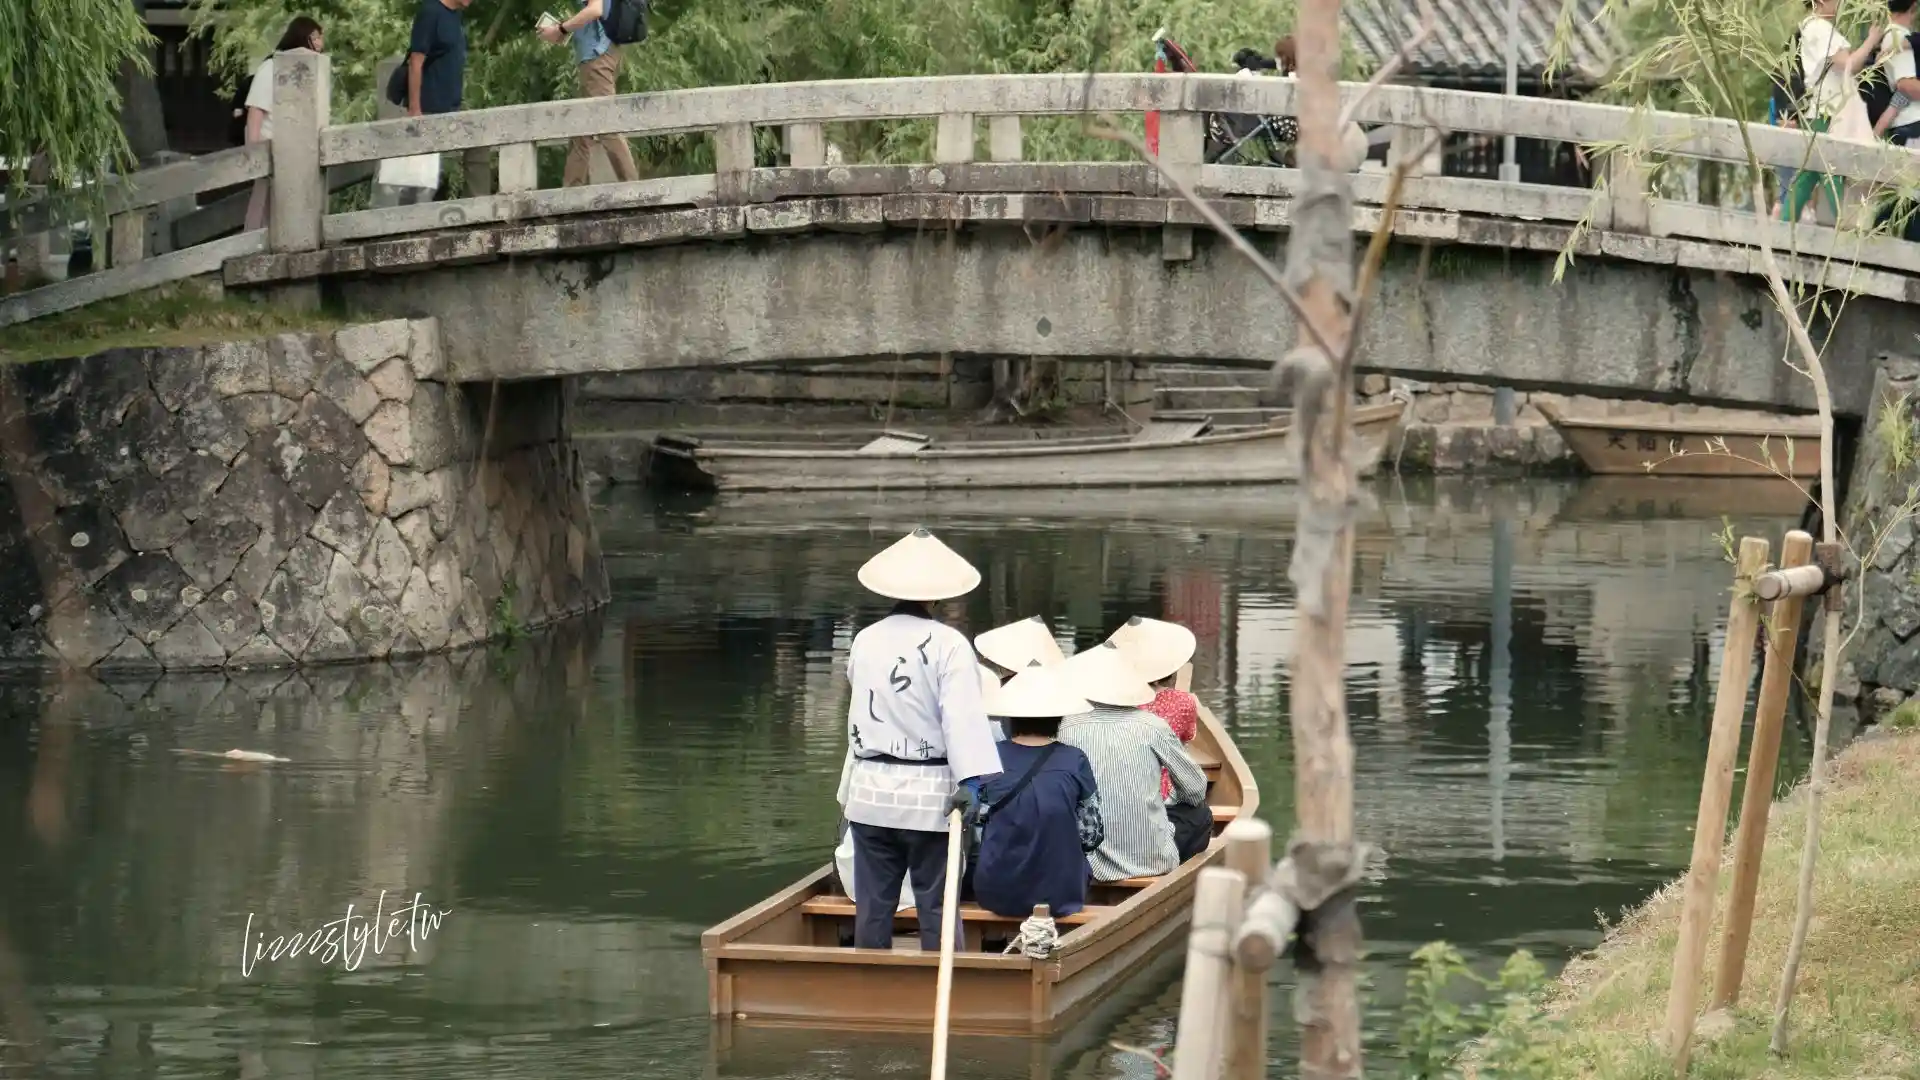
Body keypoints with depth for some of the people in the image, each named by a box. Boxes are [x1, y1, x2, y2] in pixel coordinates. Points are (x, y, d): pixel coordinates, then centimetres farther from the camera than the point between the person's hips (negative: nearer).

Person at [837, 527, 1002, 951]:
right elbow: (962, 714, -19)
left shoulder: (865, 641, 6)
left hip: (871, 792, 4)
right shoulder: (948, 644, -9)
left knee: (873, 906, 10)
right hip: (929, 794, -4)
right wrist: (970, 780, -25)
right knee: (937, 908, 0)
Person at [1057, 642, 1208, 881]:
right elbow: (1196, 791, 4)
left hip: (1091, 863, 1)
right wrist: (1168, 800, 26)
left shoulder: (1067, 728, -6)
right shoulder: (1152, 726, -7)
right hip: (1153, 860, -1)